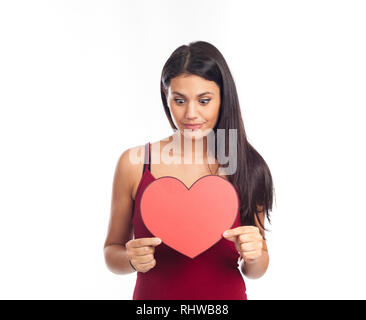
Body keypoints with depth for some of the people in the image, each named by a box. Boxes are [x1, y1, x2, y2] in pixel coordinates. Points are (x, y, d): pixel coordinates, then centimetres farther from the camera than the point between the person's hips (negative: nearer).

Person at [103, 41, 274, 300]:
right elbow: (112, 252, 0)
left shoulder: (248, 166, -8)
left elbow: (255, 270, 2)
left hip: (227, 295, 1)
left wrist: (253, 256, -18)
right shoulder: (133, 163, -9)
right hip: (153, 295, 0)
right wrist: (131, 259, -19)